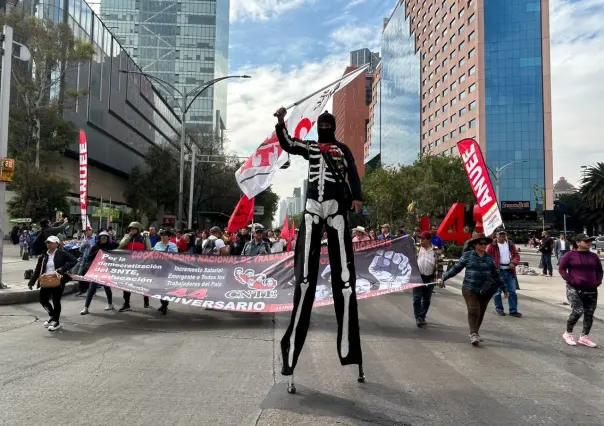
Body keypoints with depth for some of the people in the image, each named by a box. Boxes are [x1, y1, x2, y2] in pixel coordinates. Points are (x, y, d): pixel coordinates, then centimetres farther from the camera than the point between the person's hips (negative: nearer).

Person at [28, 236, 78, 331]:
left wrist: (63, 269, -21)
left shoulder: (62, 254, -4)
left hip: (58, 282, -5)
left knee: (56, 301, 2)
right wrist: (31, 282, 4)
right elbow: (37, 270, 10)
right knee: (43, 300, 8)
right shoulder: (43, 256, 10)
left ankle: (56, 322, 16)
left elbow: (74, 261, -12)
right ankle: (52, 315, 34)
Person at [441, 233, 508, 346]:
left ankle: (475, 332, 26)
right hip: (470, 289, -3)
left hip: (485, 291, 3)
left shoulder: (489, 258, 8)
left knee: (481, 312, 9)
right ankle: (473, 334, -9)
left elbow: (496, 275, 16)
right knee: (473, 311, -13)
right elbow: (456, 269, 0)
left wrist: (504, 289, 19)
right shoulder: (467, 256, -1)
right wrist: (443, 278, -6)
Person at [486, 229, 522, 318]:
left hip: (510, 271, 4)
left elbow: (516, 255, 11)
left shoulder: (510, 244, 9)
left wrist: (513, 263, -8)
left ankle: (513, 310, 15)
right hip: (498, 271, -4)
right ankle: (499, 309, 20)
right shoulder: (492, 245, -7)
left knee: (512, 291, 6)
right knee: (497, 292, 5)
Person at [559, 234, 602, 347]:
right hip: (574, 289, -5)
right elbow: (561, 268, -3)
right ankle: (568, 333, 5)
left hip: (591, 290, 5)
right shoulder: (570, 255, -3)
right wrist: (570, 280, -13)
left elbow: (599, 271, 20)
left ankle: (584, 337, 20)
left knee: (589, 314, 6)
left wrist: (597, 282, 5)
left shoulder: (594, 256, 10)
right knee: (577, 311, -15)